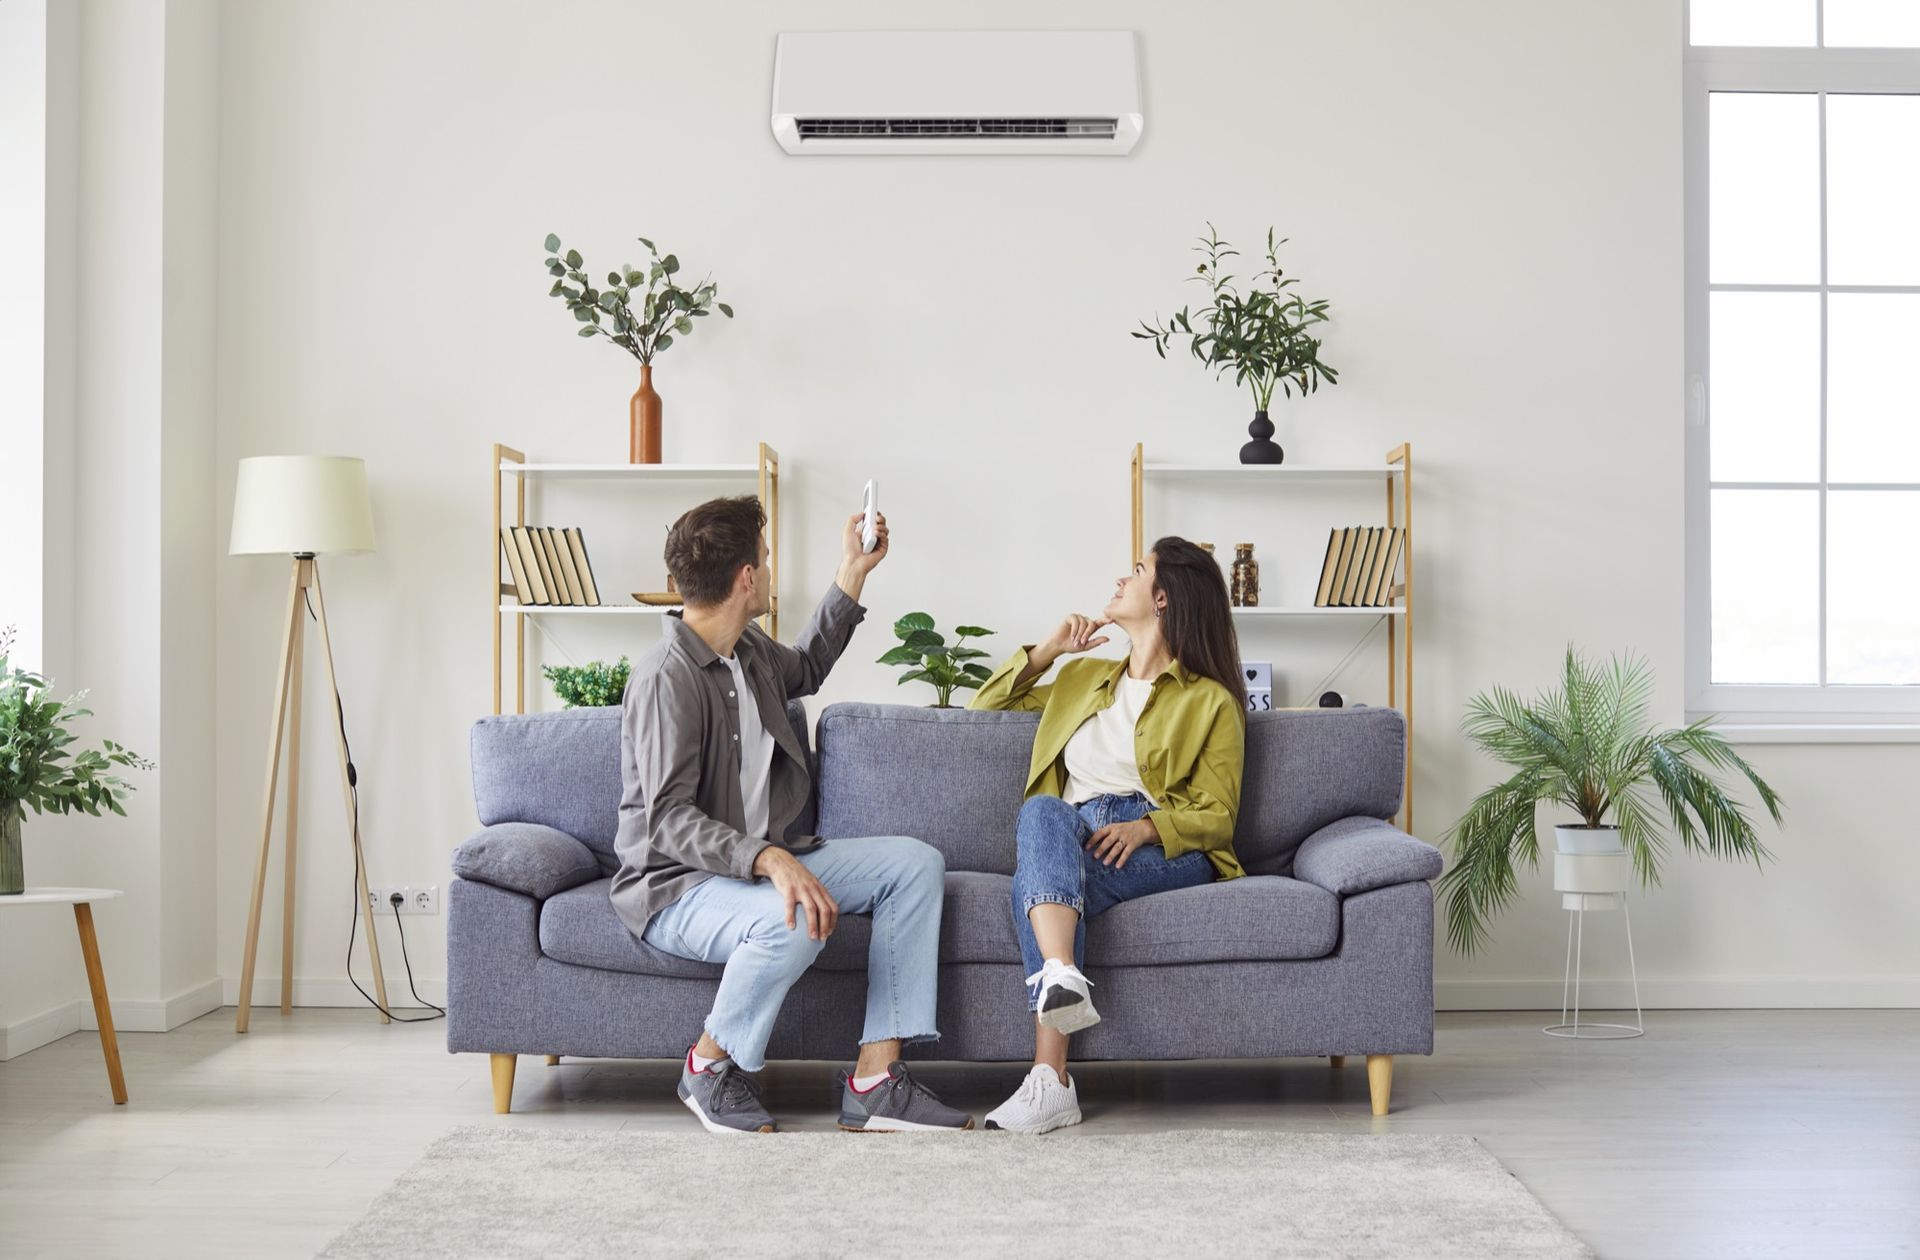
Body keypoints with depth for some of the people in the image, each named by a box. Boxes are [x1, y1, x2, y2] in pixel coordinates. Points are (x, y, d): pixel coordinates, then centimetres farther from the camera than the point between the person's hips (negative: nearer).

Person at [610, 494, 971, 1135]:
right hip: (677, 884, -10)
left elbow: (804, 671, 34)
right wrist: (770, 860, -42)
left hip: (764, 860, 10)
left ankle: (873, 1081, -10)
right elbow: (669, 819, -27)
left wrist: (853, 573, 29)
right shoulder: (666, 678, -21)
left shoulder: (747, 649, 8)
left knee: (916, 864, -3)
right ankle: (710, 1066, -10)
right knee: (794, 922, -40)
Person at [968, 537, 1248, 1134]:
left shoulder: (1210, 702, 14)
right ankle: (1062, 975, -56)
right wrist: (1047, 651, 20)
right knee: (1043, 811, -35)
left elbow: (1216, 817, 5)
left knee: (1034, 883, -34)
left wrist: (1145, 827, -14)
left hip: (1165, 848, -4)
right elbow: (986, 704, 32)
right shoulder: (1083, 677, 30)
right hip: (1069, 839, 4)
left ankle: (1050, 1079, -47)